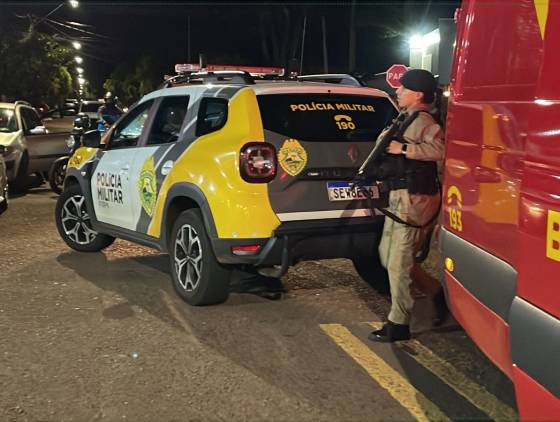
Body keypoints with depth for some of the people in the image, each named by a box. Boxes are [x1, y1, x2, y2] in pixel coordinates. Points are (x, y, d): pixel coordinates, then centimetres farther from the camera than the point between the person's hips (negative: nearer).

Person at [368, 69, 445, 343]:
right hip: (400, 197, 11)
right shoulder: (406, 118, 18)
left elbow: (439, 149, -30)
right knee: (387, 255, 19)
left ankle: (398, 324, 3)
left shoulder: (420, 120, -13)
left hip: (413, 200, -11)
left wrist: (402, 149, -25)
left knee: (398, 263, -6)